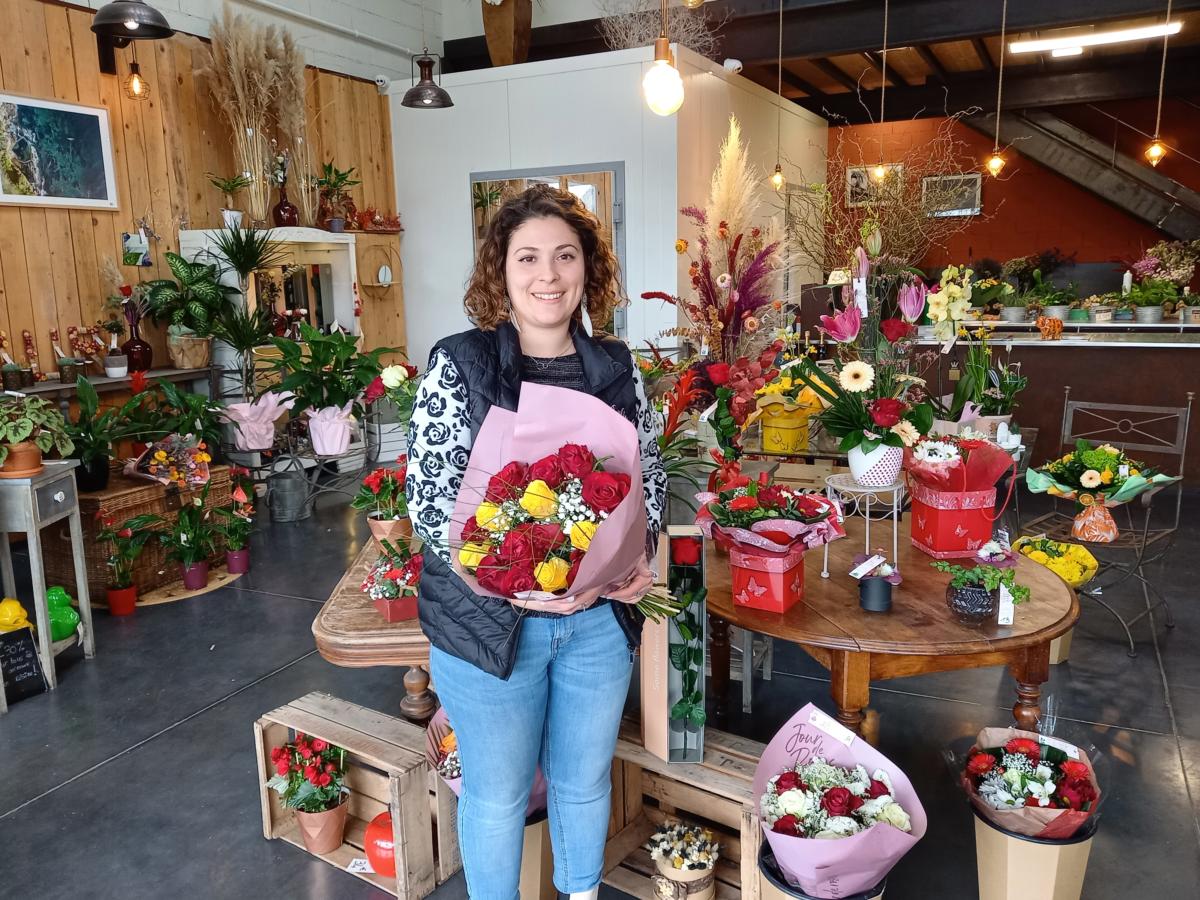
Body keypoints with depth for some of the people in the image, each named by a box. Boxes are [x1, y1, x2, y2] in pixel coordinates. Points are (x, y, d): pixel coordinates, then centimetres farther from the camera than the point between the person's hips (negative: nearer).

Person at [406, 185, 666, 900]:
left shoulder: (617, 367, 1)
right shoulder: (458, 365, -10)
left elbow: (650, 476, 9)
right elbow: (430, 500, -13)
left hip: (600, 616, 4)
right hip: (489, 618, -3)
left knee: (585, 780, 23)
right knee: (497, 794, 16)